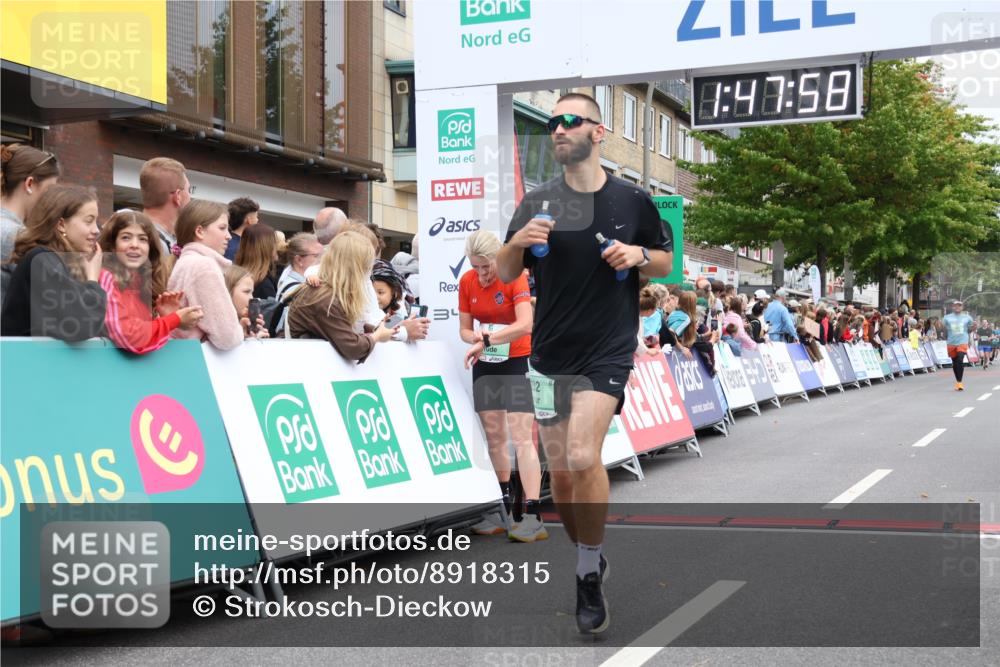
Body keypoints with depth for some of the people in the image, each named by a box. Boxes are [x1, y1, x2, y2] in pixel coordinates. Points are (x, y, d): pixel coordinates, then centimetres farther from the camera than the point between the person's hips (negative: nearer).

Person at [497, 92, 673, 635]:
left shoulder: (632, 201, 0)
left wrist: (638, 255, -11)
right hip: (549, 354, 3)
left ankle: (589, 575, -4)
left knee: (582, 457, -20)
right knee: (560, 469, 8)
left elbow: (666, 263, 11)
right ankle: (587, 560, 30)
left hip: (608, 351, -3)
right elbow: (504, 275, 6)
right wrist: (519, 242, -15)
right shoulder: (537, 203, 4)